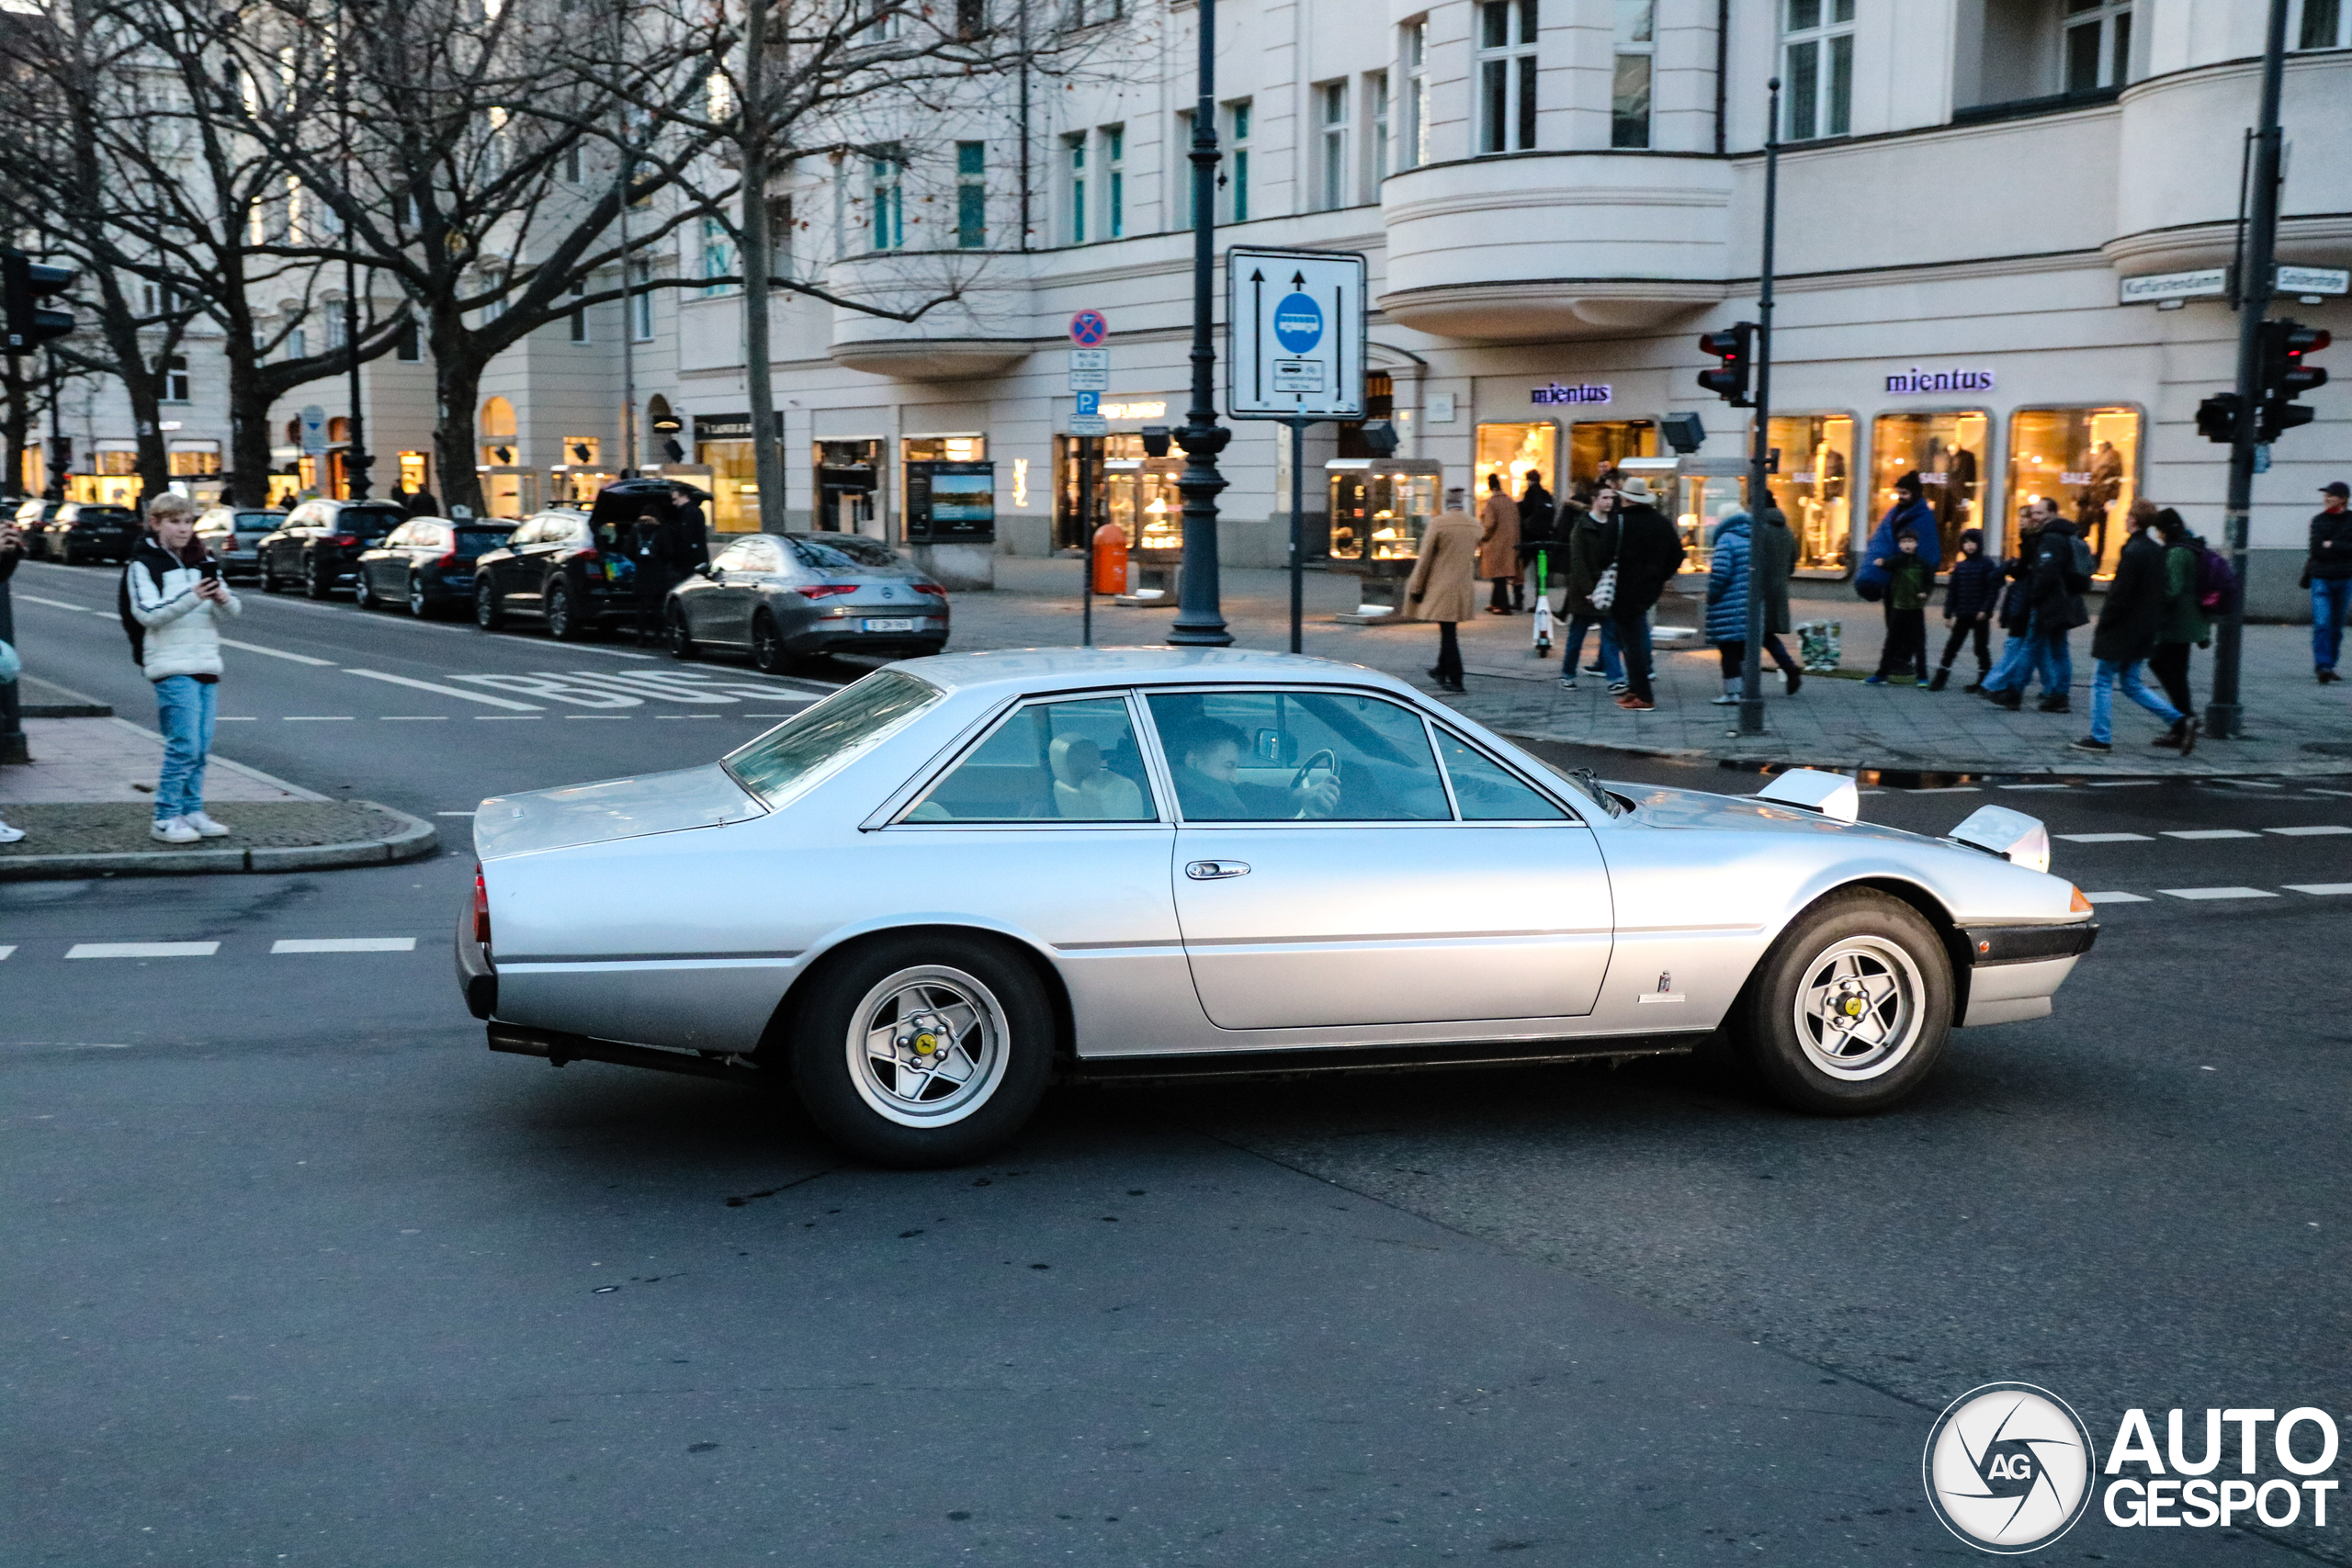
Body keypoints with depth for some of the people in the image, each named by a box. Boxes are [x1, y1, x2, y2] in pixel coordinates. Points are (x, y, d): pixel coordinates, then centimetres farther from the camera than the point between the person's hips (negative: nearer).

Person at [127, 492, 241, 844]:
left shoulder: (203, 561, 14)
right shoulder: (143, 564, -2)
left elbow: (235, 609, 10)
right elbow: (147, 614, -15)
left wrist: (223, 598, -13)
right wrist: (192, 597, -26)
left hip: (207, 664, 6)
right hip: (172, 667, -6)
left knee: (201, 746, 7)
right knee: (183, 745, -11)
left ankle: (192, 811, 15)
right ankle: (166, 818, -4)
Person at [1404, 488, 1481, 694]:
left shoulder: (1438, 523, -14)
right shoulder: (1474, 525, 3)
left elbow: (1425, 558, -10)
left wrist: (1416, 588, -3)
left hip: (1442, 587, -6)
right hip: (1466, 588, 6)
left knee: (1448, 632, -2)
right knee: (1448, 630, 21)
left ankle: (1455, 680, -4)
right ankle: (1442, 670, 34)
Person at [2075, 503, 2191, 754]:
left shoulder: (2132, 552, -19)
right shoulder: (2157, 551, 10)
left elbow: (2119, 595, -20)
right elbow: (2162, 594, 15)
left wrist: (2102, 627, -12)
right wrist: (2158, 627, 19)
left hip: (2122, 630, -9)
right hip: (2143, 634, 9)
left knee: (2102, 681, 3)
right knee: (2131, 684, 15)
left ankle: (2100, 737, 6)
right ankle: (2179, 721, 6)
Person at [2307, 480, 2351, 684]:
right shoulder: (2318, 520, 4)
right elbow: (2316, 550, -5)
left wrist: (2332, 545, -13)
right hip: (2321, 578, -1)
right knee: (2321, 623, -14)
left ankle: (2329, 666, 17)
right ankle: (2323, 666, -17)